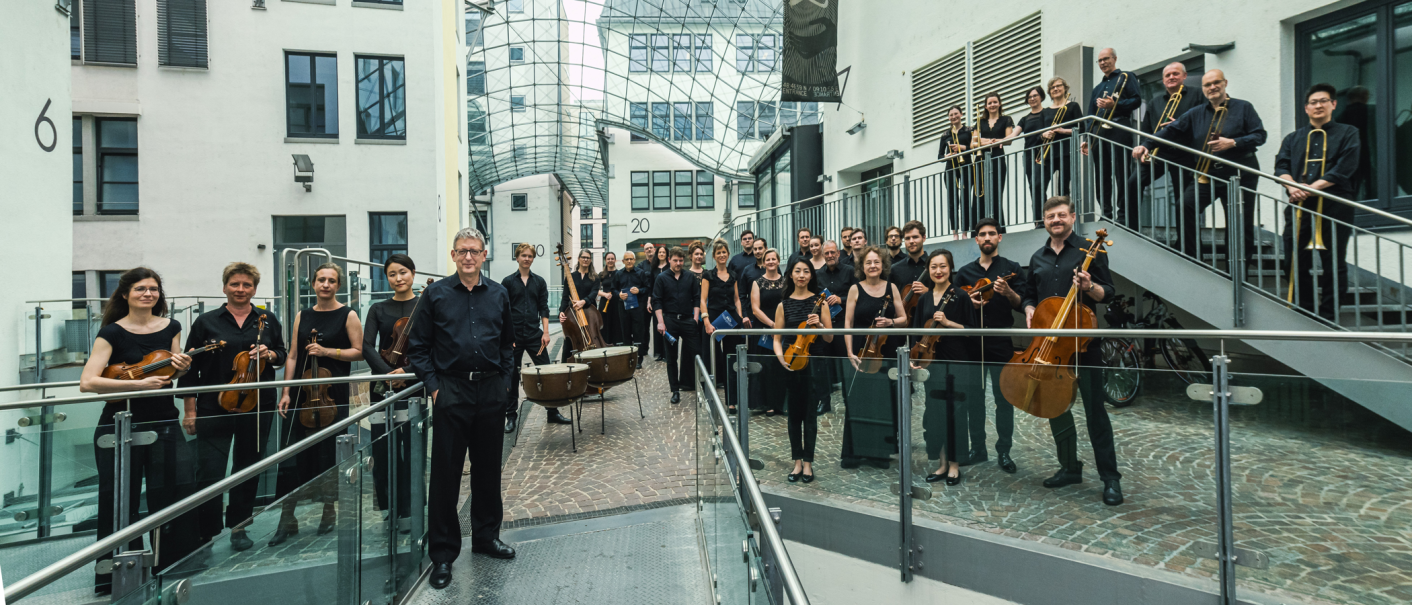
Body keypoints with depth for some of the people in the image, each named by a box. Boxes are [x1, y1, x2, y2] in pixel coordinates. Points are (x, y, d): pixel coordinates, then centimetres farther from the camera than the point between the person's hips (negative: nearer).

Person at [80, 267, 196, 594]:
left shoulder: (171, 327, 5)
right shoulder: (112, 332, -7)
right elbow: (87, 382, -16)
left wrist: (181, 367, -9)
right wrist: (138, 384, -26)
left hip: (163, 423, 3)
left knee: (178, 492, 5)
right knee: (121, 503, 7)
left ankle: (173, 566, 22)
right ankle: (116, 577, 25)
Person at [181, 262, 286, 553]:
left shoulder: (267, 320, 7)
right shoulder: (206, 322, 2)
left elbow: (283, 354, 14)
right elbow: (191, 368, 3)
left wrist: (270, 354, -10)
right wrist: (190, 410, -1)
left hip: (257, 406, 2)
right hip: (215, 407, -2)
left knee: (248, 468, 12)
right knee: (209, 474, -6)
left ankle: (238, 526, 28)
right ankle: (204, 534, 8)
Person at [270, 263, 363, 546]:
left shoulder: (348, 315, 0)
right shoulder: (303, 316, 11)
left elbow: (359, 352, -3)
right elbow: (293, 355, 10)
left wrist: (327, 351, -15)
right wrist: (286, 392, 4)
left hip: (332, 394, -3)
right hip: (301, 393, 3)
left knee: (328, 453, 5)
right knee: (292, 455, 1)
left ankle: (329, 511, 21)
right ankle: (287, 520, 12)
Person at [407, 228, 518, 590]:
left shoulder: (498, 295, 7)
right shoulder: (436, 294, 1)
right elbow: (418, 347, 2)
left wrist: (504, 380, 5)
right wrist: (433, 385, -6)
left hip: (491, 392, 3)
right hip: (452, 391, -2)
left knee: (488, 468, 13)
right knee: (445, 472, 3)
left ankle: (486, 536, 31)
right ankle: (443, 553, 17)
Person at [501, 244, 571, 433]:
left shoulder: (539, 281, 9)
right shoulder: (508, 282, 2)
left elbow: (544, 309, 6)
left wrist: (545, 332, -4)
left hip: (534, 334, 2)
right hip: (513, 336, -2)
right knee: (512, 376, 5)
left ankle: (552, 412, 12)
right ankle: (511, 416, 17)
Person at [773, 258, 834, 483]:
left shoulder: (818, 301, 2)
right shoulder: (784, 305, 5)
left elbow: (830, 338, 0)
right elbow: (777, 338, 5)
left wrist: (819, 324, -19)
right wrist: (780, 356, -13)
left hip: (813, 364, -1)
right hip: (791, 365, 1)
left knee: (810, 414, 2)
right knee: (794, 414, 8)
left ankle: (808, 463, 14)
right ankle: (797, 462, 19)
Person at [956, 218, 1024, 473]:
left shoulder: (1012, 268, 3)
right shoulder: (965, 272, 12)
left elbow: (1021, 304, -4)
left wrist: (1008, 293, -24)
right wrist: (968, 301, -8)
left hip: (1001, 342, -3)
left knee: (1004, 398, 1)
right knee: (974, 397, 8)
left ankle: (1003, 452, 12)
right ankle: (977, 448, 19)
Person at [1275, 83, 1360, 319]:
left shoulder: (1348, 134, 9)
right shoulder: (1293, 138, 17)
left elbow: (1343, 170, -4)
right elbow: (1281, 166, 3)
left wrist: (1310, 189, -17)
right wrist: (1292, 187, -17)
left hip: (1334, 208, -2)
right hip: (1299, 207, 2)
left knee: (1333, 263, 1)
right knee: (1298, 263, 2)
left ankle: (1327, 316, 7)